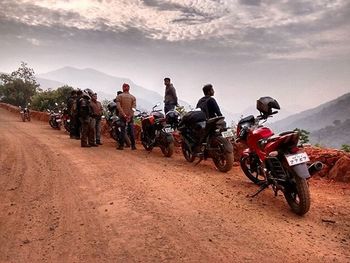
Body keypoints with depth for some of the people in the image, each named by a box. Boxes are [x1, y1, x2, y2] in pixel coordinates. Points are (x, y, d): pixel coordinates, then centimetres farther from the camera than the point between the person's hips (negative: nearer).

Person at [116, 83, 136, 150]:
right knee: (131, 131, 4)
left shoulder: (119, 96, 2)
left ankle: (121, 145, 2)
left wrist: (124, 115, -14)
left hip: (122, 116, -1)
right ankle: (133, 146, 4)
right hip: (130, 116, 1)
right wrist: (129, 116, -12)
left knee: (122, 130, 2)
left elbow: (118, 106, -11)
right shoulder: (133, 97, 7)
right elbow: (134, 107, -5)